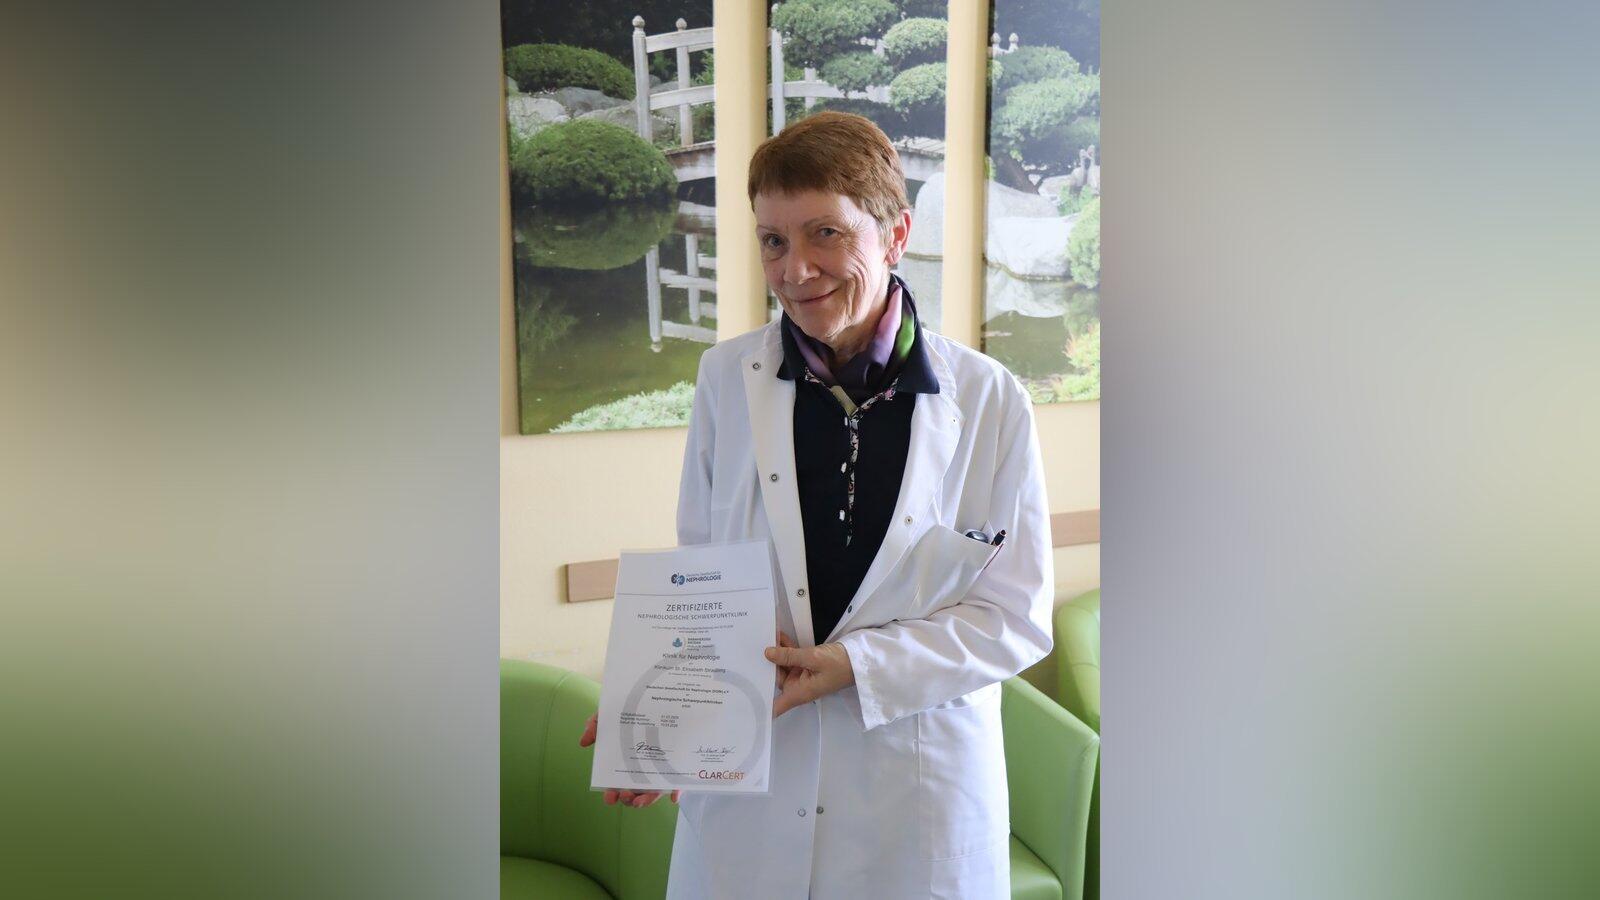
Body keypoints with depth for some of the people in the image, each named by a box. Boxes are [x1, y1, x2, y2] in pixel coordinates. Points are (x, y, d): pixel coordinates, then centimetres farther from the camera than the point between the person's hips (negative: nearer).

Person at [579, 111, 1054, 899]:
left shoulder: (989, 402, -8)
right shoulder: (726, 378, -3)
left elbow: (1017, 615, -6)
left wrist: (854, 664, -16)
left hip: (921, 799, -1)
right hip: (749, 789, 1)